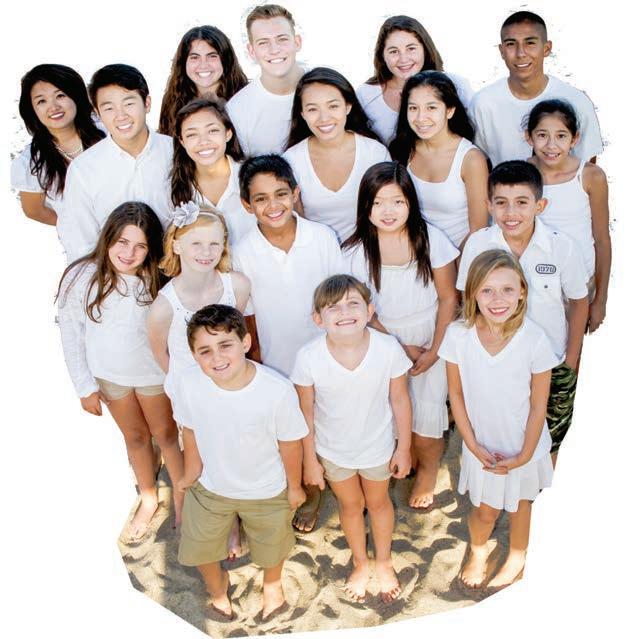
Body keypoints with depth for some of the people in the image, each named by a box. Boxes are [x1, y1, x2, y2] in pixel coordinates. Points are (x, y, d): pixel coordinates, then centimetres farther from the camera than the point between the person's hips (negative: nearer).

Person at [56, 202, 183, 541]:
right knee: (135, 437, 21)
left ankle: (182, 496, 41)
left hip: (154, 373, -1)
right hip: (109, 376, 2)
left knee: (166, 434, 17)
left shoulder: (156, 281, -23)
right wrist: (85, 387, -6)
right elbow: (71, 338, -10)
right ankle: (148, 498, 44)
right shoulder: (80, 277, -21)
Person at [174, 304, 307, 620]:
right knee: (200, 548, 25)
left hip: (267, 492, -1)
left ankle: (272, 583, 64)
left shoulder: (278, 390, -36)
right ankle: (216, 582, 62)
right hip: (209, 488, 2)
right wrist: (191, 472, 5)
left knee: (271, 546, 28)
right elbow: (190, 431, -8)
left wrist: (294, 486, -3)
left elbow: (289, 443, -18)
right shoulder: (188, 383, -29)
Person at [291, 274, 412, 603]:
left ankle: (384, 562, 56)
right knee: (350, 505, 26)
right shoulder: (309, 357, -28)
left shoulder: (388, 348, -28)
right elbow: (306, 412, -14)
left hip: (378, 446, 0)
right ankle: (361, 563, 56)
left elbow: (400, 400, -13)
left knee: (378, 502, 26)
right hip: (333, 451, 0)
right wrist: (309, 459, -5)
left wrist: (403, 449, -4)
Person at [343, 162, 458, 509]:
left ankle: (428, 469, 31)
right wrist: (402, 349, -10)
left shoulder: (430, 239, -13)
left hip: (431, 339, 0)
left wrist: (434, 350, -10)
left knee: (427, 413, -2)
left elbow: (448, 298, -5)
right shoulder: (355, 252, -13)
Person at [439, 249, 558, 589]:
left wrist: (524, 456, -10)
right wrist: (474, 446, -9)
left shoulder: (534, 340, -24)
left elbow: (538, 406, -13)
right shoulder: (458, 334, -21)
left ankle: (516, 557, 55)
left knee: (518, 505, 23)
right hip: (482, 446, 1)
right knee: (485, 510, 18)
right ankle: (477, 552, 52)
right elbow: (456, 394, -8)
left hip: (522, 446, 0)